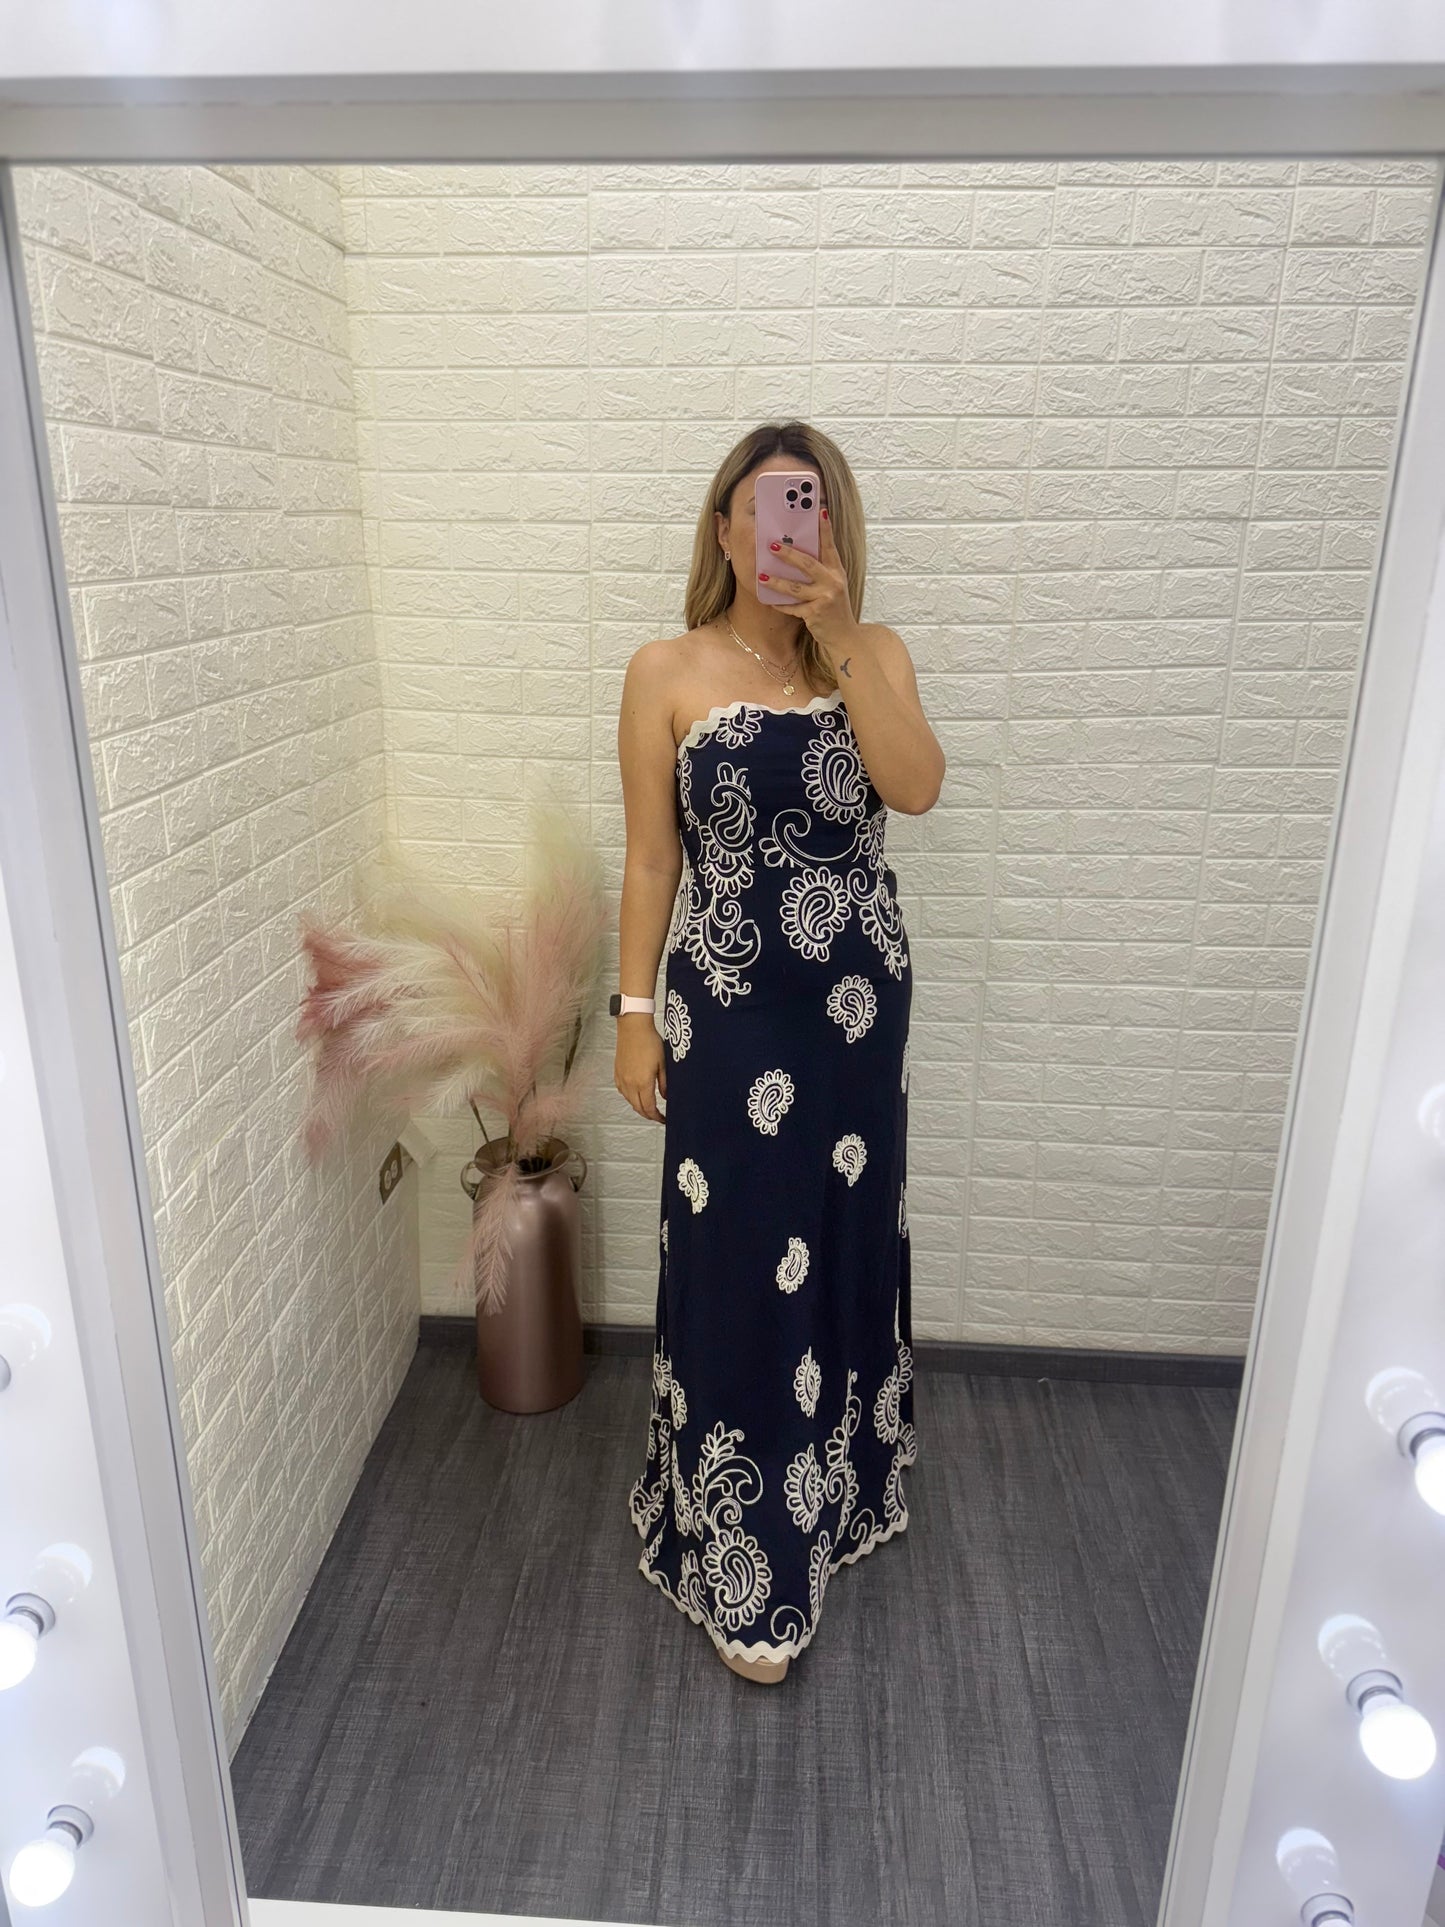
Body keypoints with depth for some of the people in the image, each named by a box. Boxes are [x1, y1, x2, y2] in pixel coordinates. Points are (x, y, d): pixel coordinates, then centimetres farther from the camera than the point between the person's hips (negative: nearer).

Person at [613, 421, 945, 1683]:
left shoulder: (875, 655, 2)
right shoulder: (668, 673, -3)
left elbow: (916, 788, -16)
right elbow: (651, 857, -2)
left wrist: (838, 636, -20)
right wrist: (635, 1011, -3)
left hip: (860, 1003, 3)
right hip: (729, 1010, -2)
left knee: (844, 1242, 18)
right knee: (740, 1265, 4)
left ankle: (836, 1477, 44)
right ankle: (742, 1569, 23)